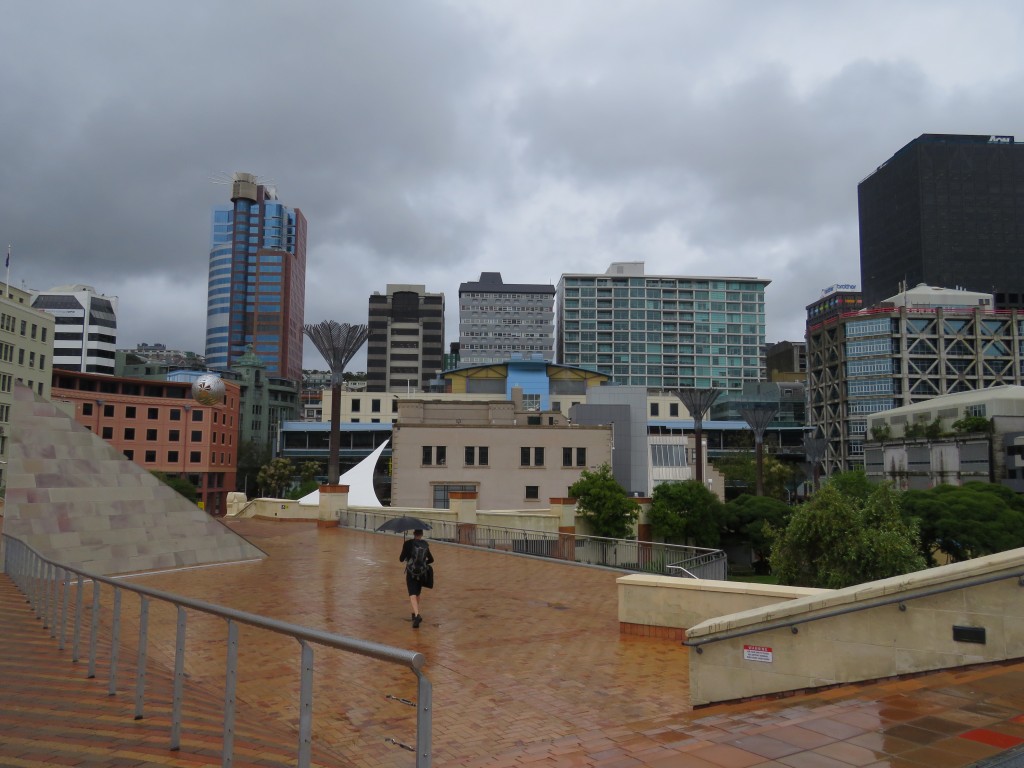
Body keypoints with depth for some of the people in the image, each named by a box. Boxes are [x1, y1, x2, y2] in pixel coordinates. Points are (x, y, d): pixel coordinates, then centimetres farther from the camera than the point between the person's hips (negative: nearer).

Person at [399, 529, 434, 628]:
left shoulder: (408, 543, -5)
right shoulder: (425, 544, 7)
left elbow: (401, 559, -5)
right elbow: (431, 559, 15)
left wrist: (401, 558, 17)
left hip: (411, 572, -4)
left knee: (413, 594, -12)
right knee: (417, 593, 23)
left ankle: (417, 615, -32)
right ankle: (415, 613, 33)